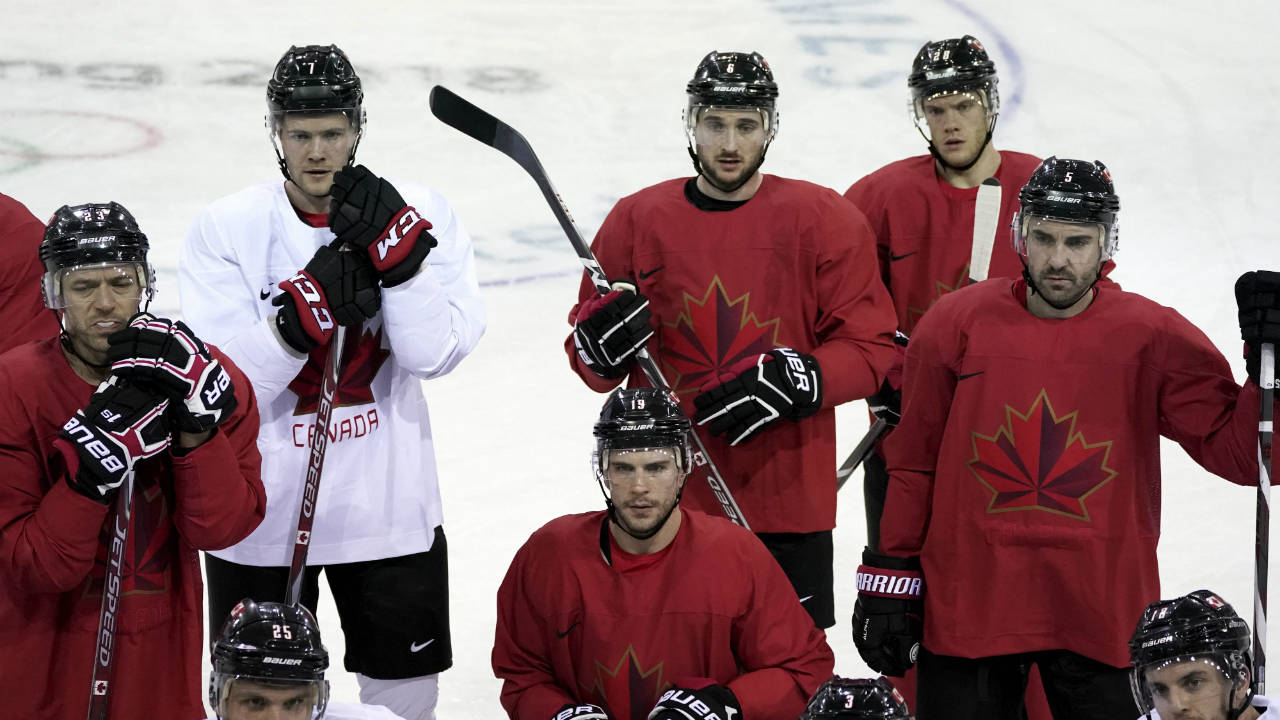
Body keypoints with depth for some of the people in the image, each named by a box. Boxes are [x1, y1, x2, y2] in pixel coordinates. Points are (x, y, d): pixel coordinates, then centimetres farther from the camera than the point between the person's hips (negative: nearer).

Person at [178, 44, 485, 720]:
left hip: (387, 505, 1)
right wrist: (301, 309, -29)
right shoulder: (224, 228, -8)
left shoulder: (419, 214, -5)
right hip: (263, 510, -1)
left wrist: (393, 253, -25)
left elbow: (435, 354, -14)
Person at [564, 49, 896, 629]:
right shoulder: (638, 219, 5)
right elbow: (587, 359, 11)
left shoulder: (825, 221, 0)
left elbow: (869, 349, -2)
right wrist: (601, 345, -12)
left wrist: (794, 380, -18)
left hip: (786, 498, -2)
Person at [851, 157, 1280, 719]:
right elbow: (913, 463, 6)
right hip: (967, 606, 0)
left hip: (1103, 614, 0)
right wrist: (890, 578, 5)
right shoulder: (958, 323, -1)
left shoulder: (1153, 339, -3)